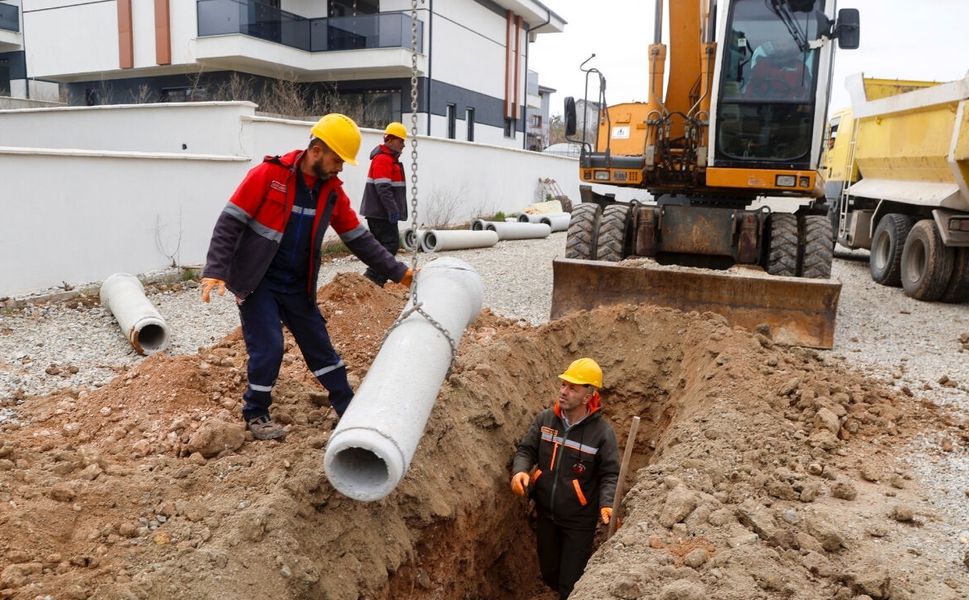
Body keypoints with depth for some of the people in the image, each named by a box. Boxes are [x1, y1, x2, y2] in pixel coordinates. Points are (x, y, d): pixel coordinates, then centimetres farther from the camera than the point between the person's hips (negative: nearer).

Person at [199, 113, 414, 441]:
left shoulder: (332, 191, -1)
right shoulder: (268, 174, -17)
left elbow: (359, 238, 5)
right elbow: (229, 222, -16)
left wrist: (397, 271, 3)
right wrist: (215, 270, -23)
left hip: (297, 286, 5)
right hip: (257, 282, -5)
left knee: (319, 345, 10)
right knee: (268, 347, -7)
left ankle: (348, 407, 22)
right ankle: (256, 414, 15)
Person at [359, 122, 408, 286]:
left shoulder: (390, 159, 19)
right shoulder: (383, 159, -14)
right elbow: (383, 188, -23)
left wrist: (394, 209, 23)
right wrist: (393, 210, -24)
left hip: (379, 212, 11)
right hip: (381, 212, -11)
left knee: (383, 245, 12)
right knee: (391, 244, -11)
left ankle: (373, 279, 16)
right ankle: (373, 278, -11)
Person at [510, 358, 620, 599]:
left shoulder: (602, 432, -18)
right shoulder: (544, 419, -8)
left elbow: (610, 475, -14)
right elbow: (526, 450, -1)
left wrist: (606, 505, -30)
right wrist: (520, 471, -22)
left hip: (579, 521, -4)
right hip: (545, 514, 4)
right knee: (549, 574, 24)